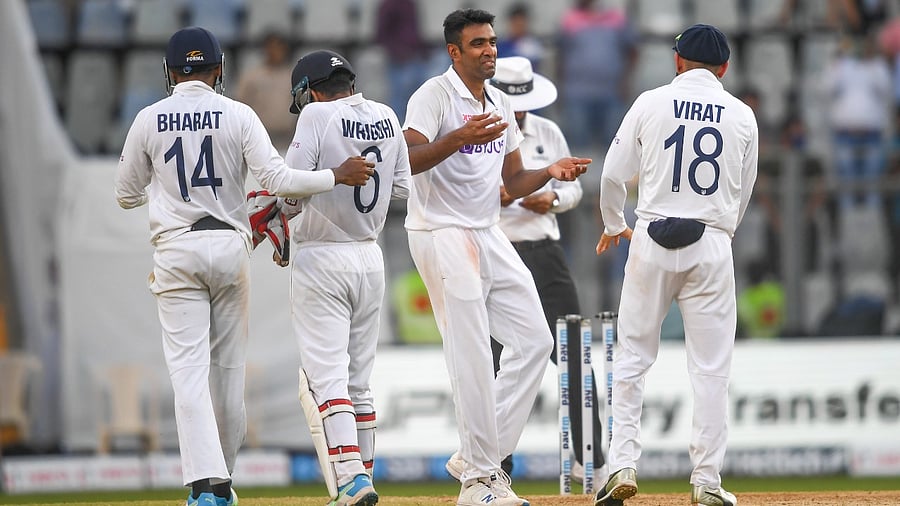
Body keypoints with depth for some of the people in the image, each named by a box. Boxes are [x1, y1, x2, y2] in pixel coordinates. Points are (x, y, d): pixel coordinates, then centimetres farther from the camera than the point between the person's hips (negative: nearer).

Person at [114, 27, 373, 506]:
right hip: (230, 246, 1)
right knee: (228, 370, 12)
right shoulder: (238, 115, -3)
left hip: (176, 250, -1)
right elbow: (276, 178, -11)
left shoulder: (149, 120, 0)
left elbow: (126, 194, 10)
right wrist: (337, 176, 0)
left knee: (188, 369, -5)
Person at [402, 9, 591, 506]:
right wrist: (459, 138, -37)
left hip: (490, 236, 8)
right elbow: (407, 161, -23)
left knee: (534, 342, 4)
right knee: (472, 357, -10)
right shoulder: (434, 96, -9)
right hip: (442, 236, -8)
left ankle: (478, 455, 10)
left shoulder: (500, 106, 16)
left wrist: (551, 171, 0)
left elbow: (513, 182, 19)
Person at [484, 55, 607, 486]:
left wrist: (553, 199, -4)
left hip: (545, 253, 4)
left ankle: (590, 462, 5)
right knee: (498, 365, -3)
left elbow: (573, 188, 18)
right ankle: (496, 467, 6)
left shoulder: (548, 133, 11)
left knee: (575, 357, -1)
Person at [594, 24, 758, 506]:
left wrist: (614, 225, 22)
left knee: (633, 357, 9)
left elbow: (613, 175, 4)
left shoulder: (651, 104, 1)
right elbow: (743, 191, 13)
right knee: (710, 367, 3)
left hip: (652, 244, 0)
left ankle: (623, 464, 1)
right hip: (713, 244, 0)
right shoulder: (742, 115, 5)